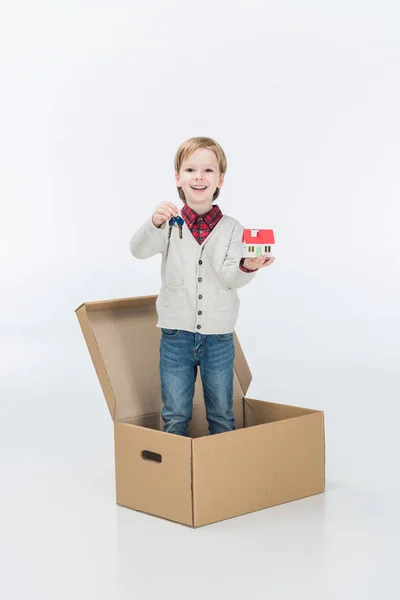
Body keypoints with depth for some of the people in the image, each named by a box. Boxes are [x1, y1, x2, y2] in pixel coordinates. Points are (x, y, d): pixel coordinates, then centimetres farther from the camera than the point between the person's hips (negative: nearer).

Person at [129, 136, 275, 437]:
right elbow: (139, 250, -17)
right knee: (175, 417, 10)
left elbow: (231, 277, -13)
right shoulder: (169, 223, -3)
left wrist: (247, 268, -35)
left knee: (222, 416, 13)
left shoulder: (232, 228, -3)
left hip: (219, 338, 0)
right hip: (175, 336, 0)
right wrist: (154, 223, -36)